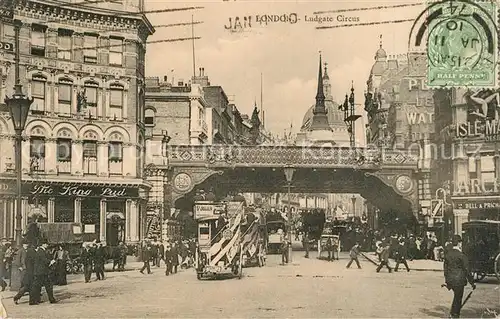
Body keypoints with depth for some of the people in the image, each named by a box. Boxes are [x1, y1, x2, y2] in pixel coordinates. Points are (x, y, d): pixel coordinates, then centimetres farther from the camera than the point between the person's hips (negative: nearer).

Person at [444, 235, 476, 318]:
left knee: (457, 296, 24)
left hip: (450, 280, 6)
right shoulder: (461, 255, -17)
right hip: (459, 280, -6)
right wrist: (472, 282, -4)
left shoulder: (447, 254, 3)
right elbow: (467, 270, -13)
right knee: (458, 298, 7)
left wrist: (446, 281, 21)